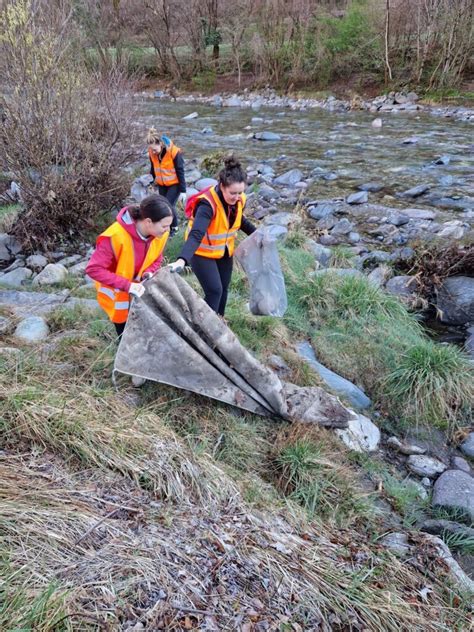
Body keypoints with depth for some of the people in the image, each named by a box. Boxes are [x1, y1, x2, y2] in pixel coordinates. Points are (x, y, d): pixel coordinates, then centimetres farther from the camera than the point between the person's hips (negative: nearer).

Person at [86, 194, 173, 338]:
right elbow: (93, 269, -33)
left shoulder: (160, 233, -18)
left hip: (139, 290, 5)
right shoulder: (116, 236, -36)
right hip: (117, 293, -4)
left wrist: (149, 272, -21)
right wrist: (126, 285, -39)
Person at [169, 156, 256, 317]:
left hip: (224, 251, 7)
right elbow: (196, 234, -48)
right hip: (202, 252, -7)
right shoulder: (208, 203, -35)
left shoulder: (239, 200, -13)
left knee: (223, 288, 16)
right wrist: (182, 260, -61)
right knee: (214, 290, -12)